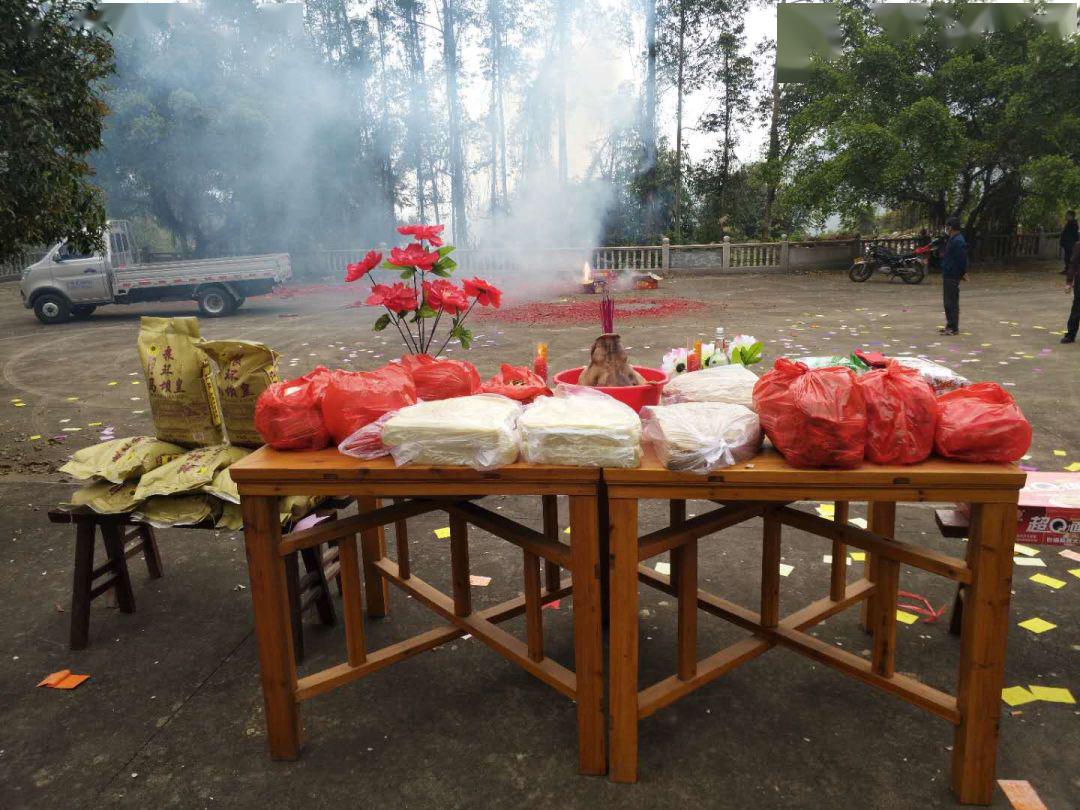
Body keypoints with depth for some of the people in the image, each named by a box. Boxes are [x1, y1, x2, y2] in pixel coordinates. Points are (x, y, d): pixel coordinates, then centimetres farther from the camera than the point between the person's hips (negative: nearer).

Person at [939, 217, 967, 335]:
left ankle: (954, 328, -2)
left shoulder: (958, 241, -18)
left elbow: (962, 259, -21)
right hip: (947, 275, 10)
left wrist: (962, 273, -15)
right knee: (948, 302, 15)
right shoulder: (952, 239, 15)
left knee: (952, 303, -6)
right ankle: (950, 326, 23)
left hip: (952, 277, -10)